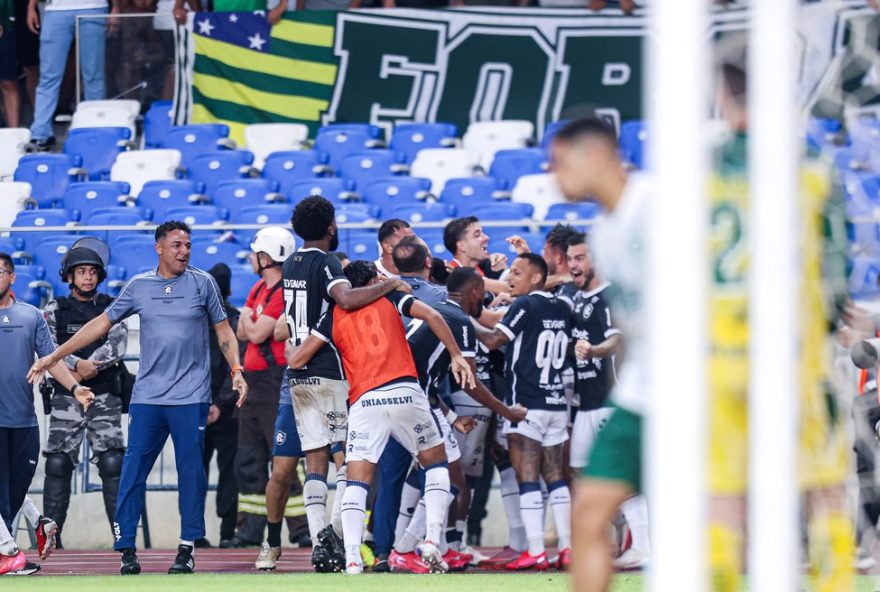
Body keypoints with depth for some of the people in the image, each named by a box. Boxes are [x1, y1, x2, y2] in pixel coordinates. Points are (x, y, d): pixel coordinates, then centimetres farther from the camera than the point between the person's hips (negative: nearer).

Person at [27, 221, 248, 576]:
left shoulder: (202, 283, 4)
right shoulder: (139, 286, 9)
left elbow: (223, 330, 10)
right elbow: (102, 323, 14)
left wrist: (237, 371, -4)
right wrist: (54, 357, 13)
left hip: (190, 396, -2)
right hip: (147, 396, 2)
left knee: (191, 472, -1)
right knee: (133, 470, -3)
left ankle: (187, 548, 7)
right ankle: (126, 548, 1)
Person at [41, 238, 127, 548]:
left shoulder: (112, 308, 10)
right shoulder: (55, 310, 10)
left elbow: (116, 347, -5)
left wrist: (83, 370, -13)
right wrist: (78, 365, -19)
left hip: (105, 397, 0)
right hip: (66, 398, 0)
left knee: (113, 464, -8)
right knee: (58, 464, -4)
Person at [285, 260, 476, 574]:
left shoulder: (334, 315, 15)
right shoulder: (389, 297, 14)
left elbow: (297, 359, 11)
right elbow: (433, 316, -1)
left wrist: (289, 348, 34)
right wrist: (456, 356, 4)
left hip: (365, 402, 0)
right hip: (405, 392, 0)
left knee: (356, 483, 2)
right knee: (436, 463, 19)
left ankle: (352, 560, -16)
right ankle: (432, 542, 4)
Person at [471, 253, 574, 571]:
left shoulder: (525, 305, -10)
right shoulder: (562, 309, 12)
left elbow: (494, 339, -15)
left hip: (527, 405, -7)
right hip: (557, 403, 7)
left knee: (527, 479, -6)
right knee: (555, 478, 10)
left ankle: (535, 552, -10)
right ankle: (567, 548, 5)